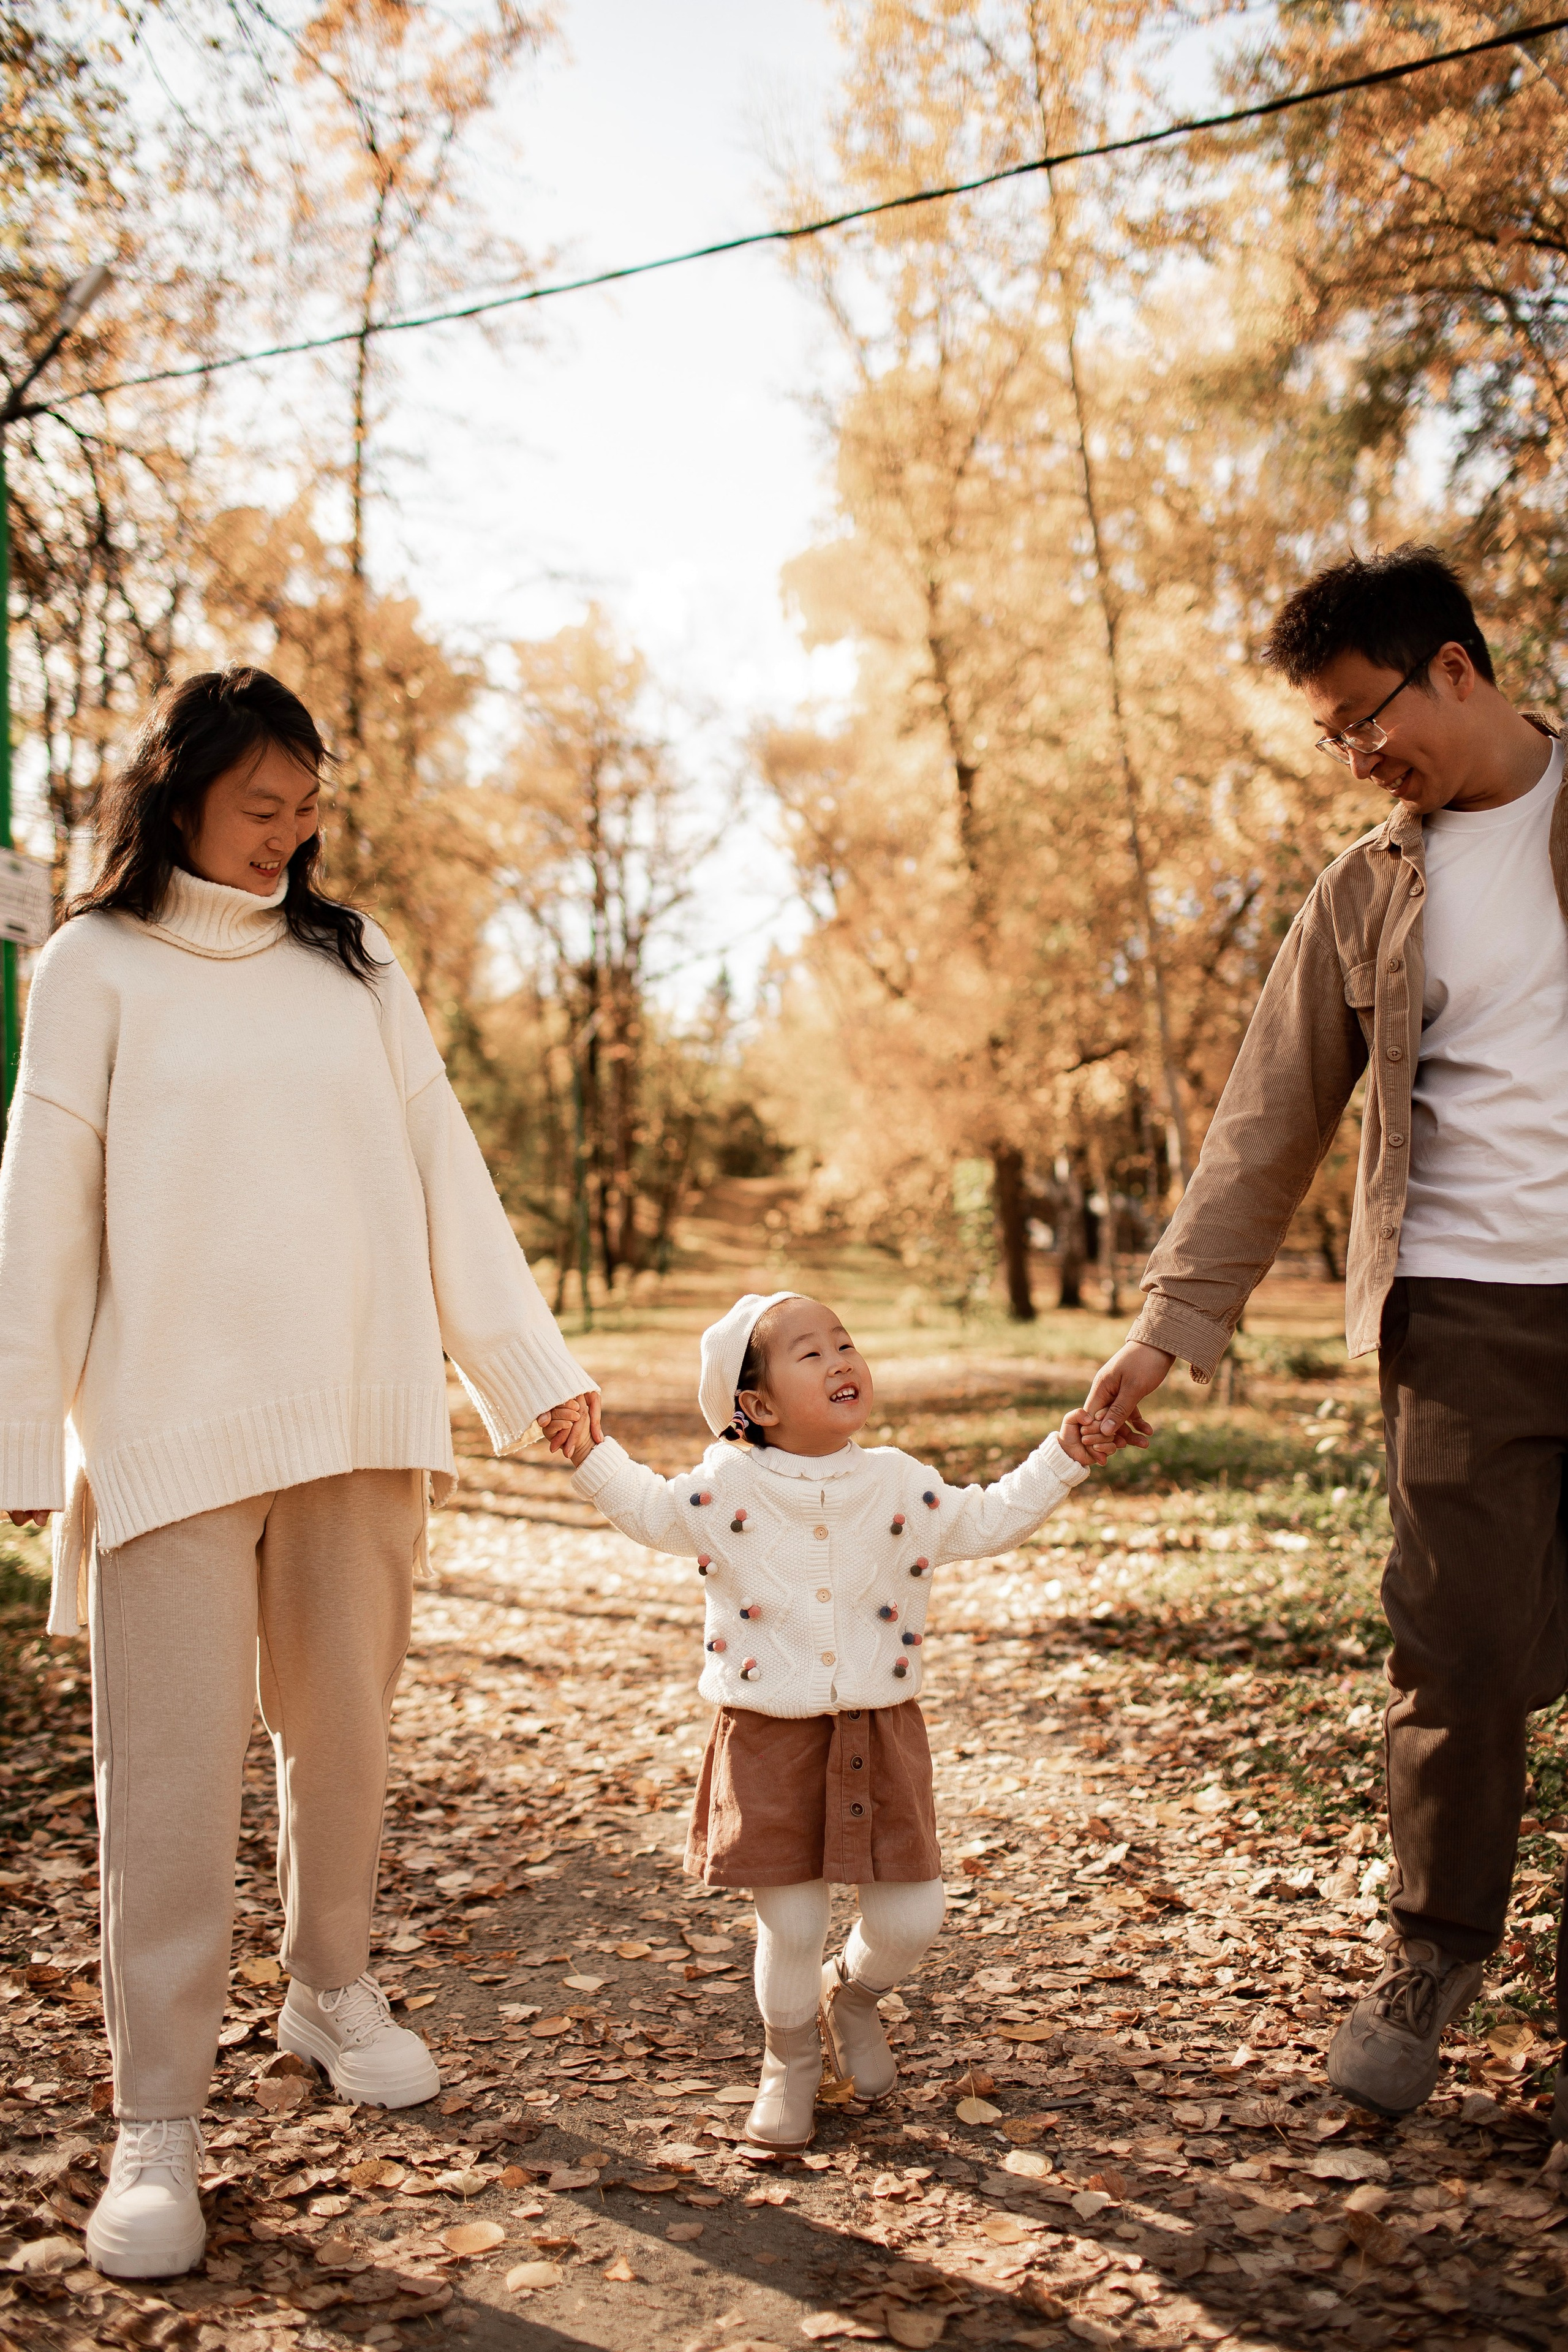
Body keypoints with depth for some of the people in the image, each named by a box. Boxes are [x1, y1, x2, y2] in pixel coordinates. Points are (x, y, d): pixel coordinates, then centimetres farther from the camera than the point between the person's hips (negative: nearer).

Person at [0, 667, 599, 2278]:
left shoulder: (355, 967, 12)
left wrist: (529, 1367, 5)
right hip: (172, 1424, -3)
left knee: (341, 1727, 11)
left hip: (361, 1417, 3)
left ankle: (332, 1989, 33)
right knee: (173, 1765, -2)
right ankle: (156, 2125, 8)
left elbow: (444, 1178, 10)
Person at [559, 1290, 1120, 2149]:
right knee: (790, 1924, 1)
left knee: (910, 1916, 4)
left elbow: (985, 1522, 13)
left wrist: (1059, 1462, 9)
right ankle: (790, 2062, 30)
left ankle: (852, 1992, 38)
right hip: (769, 1738, -2)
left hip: (879, 1733, 2)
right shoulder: (724, 1487, -5)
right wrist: (595, 1459, -1)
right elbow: (655, 1514, 11)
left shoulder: (901, 1484, 1)